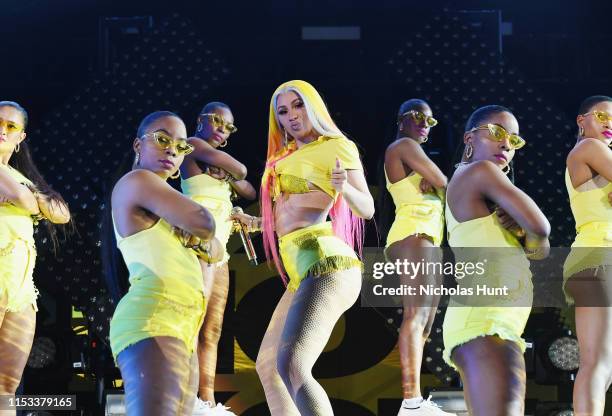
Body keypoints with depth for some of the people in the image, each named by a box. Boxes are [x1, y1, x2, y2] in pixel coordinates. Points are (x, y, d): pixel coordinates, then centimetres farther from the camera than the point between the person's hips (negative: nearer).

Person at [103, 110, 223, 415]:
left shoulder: (161, 209, 30)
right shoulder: (136, 181, 2)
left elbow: (215, 250, 28)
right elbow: (203, 222, -8)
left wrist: (196, 239, 6)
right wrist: (197, 233, 15)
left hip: (182, 331, 10)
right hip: (153, 323, -10)